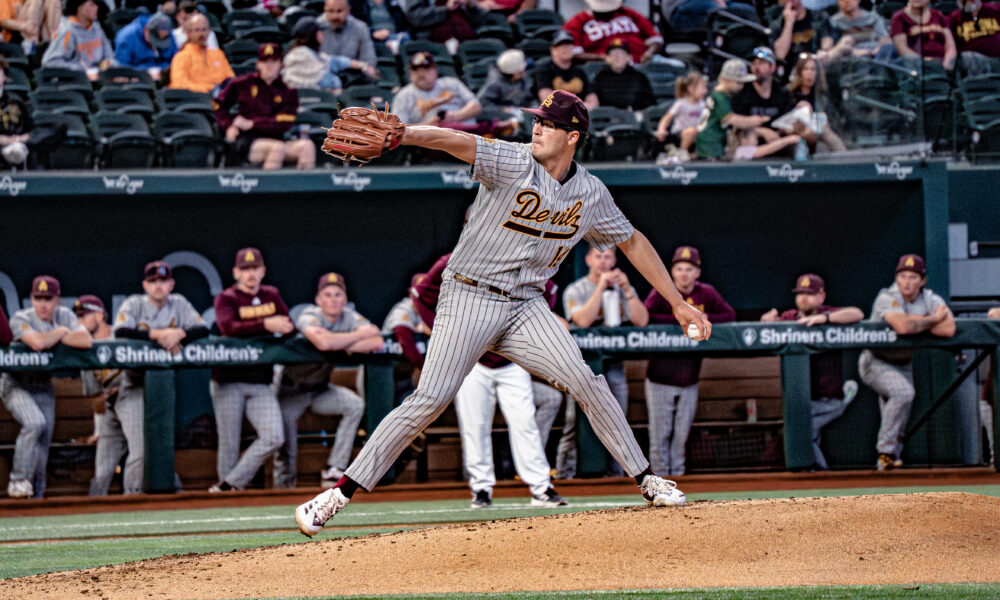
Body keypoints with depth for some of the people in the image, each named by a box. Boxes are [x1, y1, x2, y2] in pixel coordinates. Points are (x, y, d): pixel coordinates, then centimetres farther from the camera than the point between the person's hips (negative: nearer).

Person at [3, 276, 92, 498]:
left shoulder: (64, 316, -2)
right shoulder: (21, 319, -17)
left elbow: (86, 341, -18)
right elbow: (38, 343, -37)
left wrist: (53, 338, -20)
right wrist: (60, 332, -18)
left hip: (44, 386, 6)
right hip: (16, 385, -6)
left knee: (43, 442, 2)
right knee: (35, 423, -28)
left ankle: (36, 494, 12)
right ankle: (18, 481, -20)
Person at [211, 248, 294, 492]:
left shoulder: (271, 296, 15)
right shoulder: (226, 299, -2)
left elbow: (289, 326, 18)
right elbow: (228, 327, -22)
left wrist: (286, 328, -5)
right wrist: (265, 325, -31)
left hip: (260, 383, 4)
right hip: (229, 382, -4)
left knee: (274, 437, -12)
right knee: (229, 444, -3)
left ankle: (229, 484, -7)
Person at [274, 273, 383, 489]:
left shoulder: (350, 317, -10)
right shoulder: (309, 317, -24)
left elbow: (377, 343, -26)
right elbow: (322, 342, -47)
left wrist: (339, 345, -32)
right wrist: (360, 334, -32)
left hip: (321, 389, 4)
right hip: (292, 390, -4)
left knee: (355, 404, -17)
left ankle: (334, 471, -14)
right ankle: (284, 483, -3)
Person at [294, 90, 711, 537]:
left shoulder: (591, 194, 4)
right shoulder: (512, 162, -10)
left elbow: (632, 242, 18)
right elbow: (457, 142, -29)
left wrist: (678, 303, 17)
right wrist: (403, 135, -49)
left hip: (525, 306, 4)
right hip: (468, 297, -4)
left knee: (585, 382, -13)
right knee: (430, 400, -15)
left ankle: (646, 481, 2)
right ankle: (340, 493, -12)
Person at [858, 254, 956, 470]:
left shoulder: (930, 300, -5)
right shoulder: (888, 298, -19)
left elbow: (949, 329, -23)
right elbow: (903, 327, -38)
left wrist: (917, 321, -24)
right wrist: (933, 319, -25)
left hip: (904, 364, 6)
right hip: (876, 362, -6)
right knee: (902, 392, -29)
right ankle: (886, 453, -21)